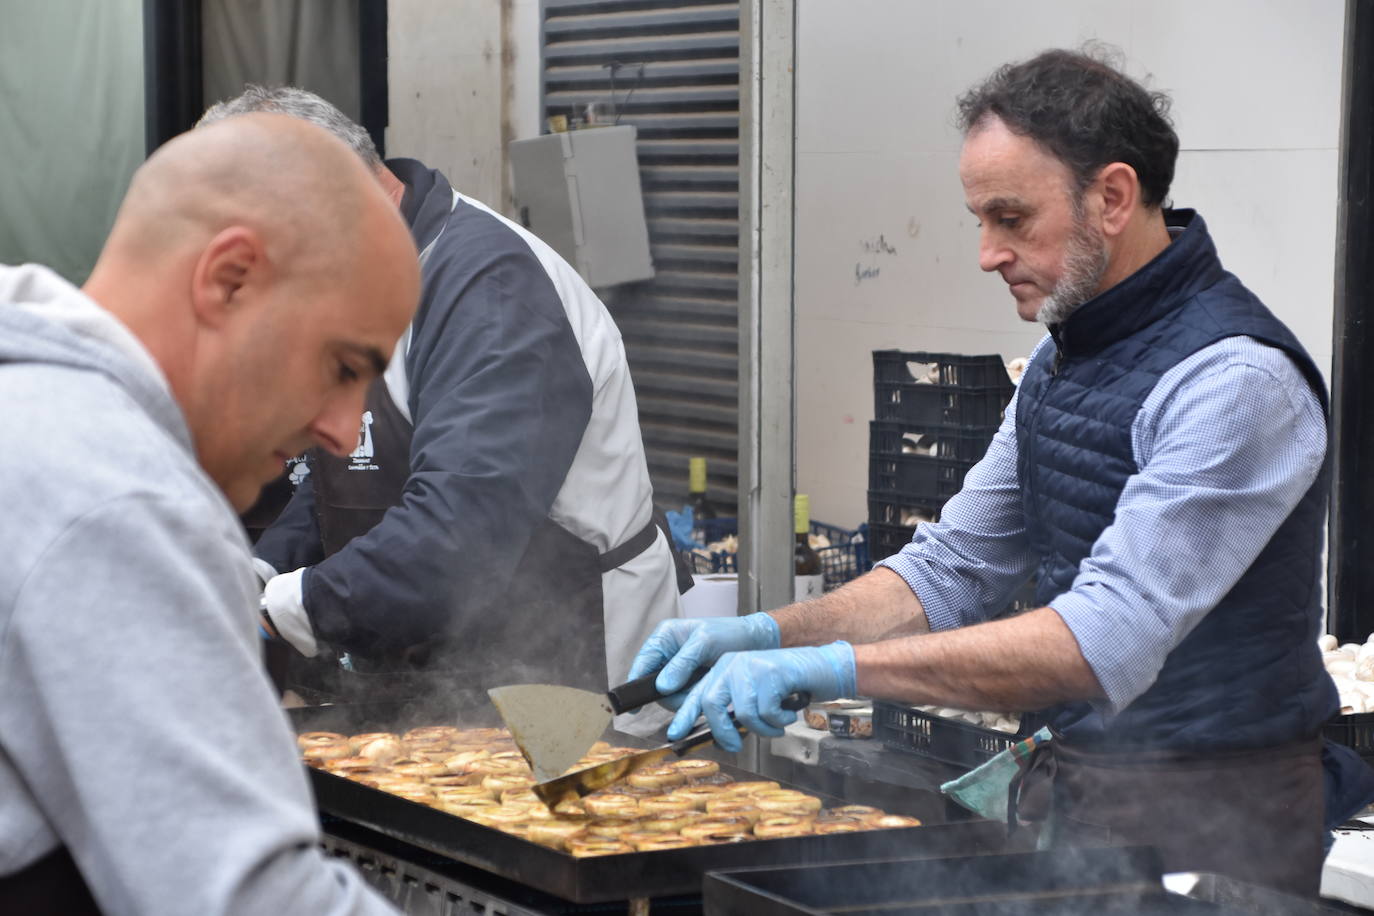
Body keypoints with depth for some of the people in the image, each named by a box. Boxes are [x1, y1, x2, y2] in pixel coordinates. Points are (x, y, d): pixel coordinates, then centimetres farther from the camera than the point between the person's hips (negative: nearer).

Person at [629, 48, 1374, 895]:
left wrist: (835, 668, -35)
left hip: (1203, 824, -8)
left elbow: (1108, 642, -31)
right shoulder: (1064, 355, 10)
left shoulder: (1236, 379, -22)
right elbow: (954, 570, 14)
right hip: (1069, 787, 8)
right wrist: (764, 635, -3)